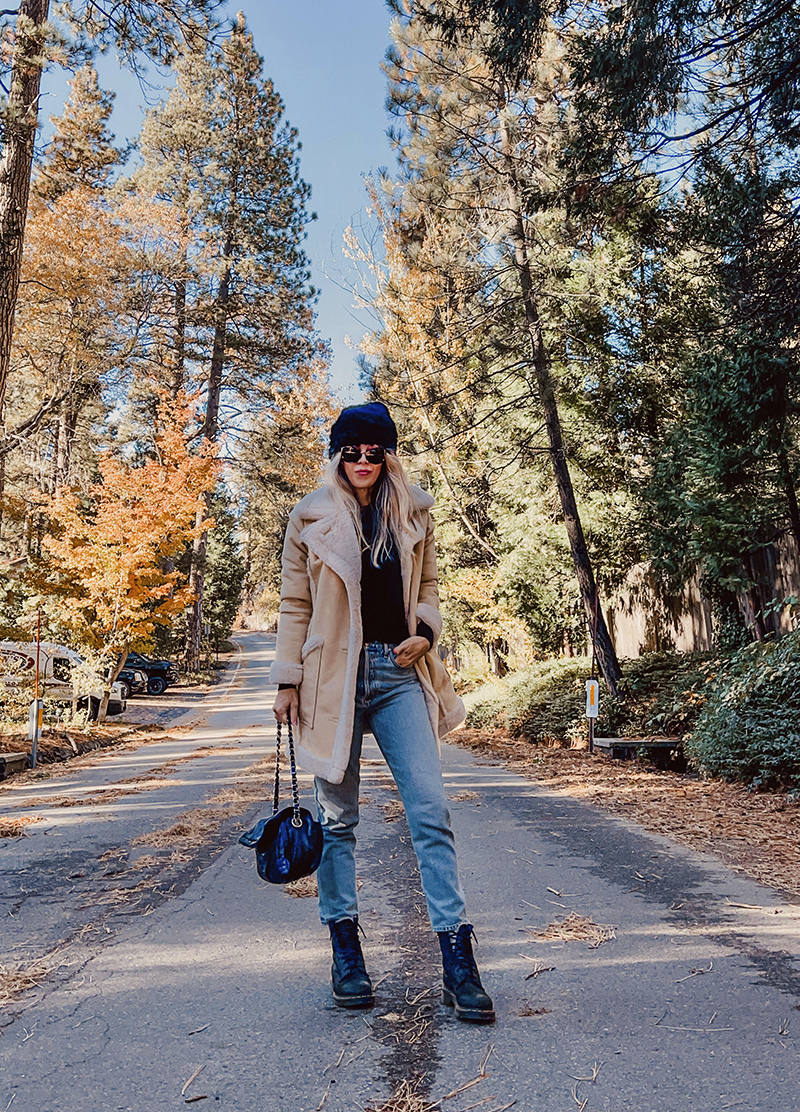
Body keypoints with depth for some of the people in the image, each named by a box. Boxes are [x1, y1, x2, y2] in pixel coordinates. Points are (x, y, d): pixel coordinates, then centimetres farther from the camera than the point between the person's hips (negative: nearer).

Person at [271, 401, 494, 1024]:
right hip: (335, 677, -1)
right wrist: (288, 681, 2)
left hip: (400, 674, 1)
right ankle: (346, 954, 25)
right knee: (338, 819, 9)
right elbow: (296, 607, 6)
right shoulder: (311, 518, 4)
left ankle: (458, 963, 4)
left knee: (431, 811, -5)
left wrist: (426, 631, -4)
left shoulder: (414, 515, 9)